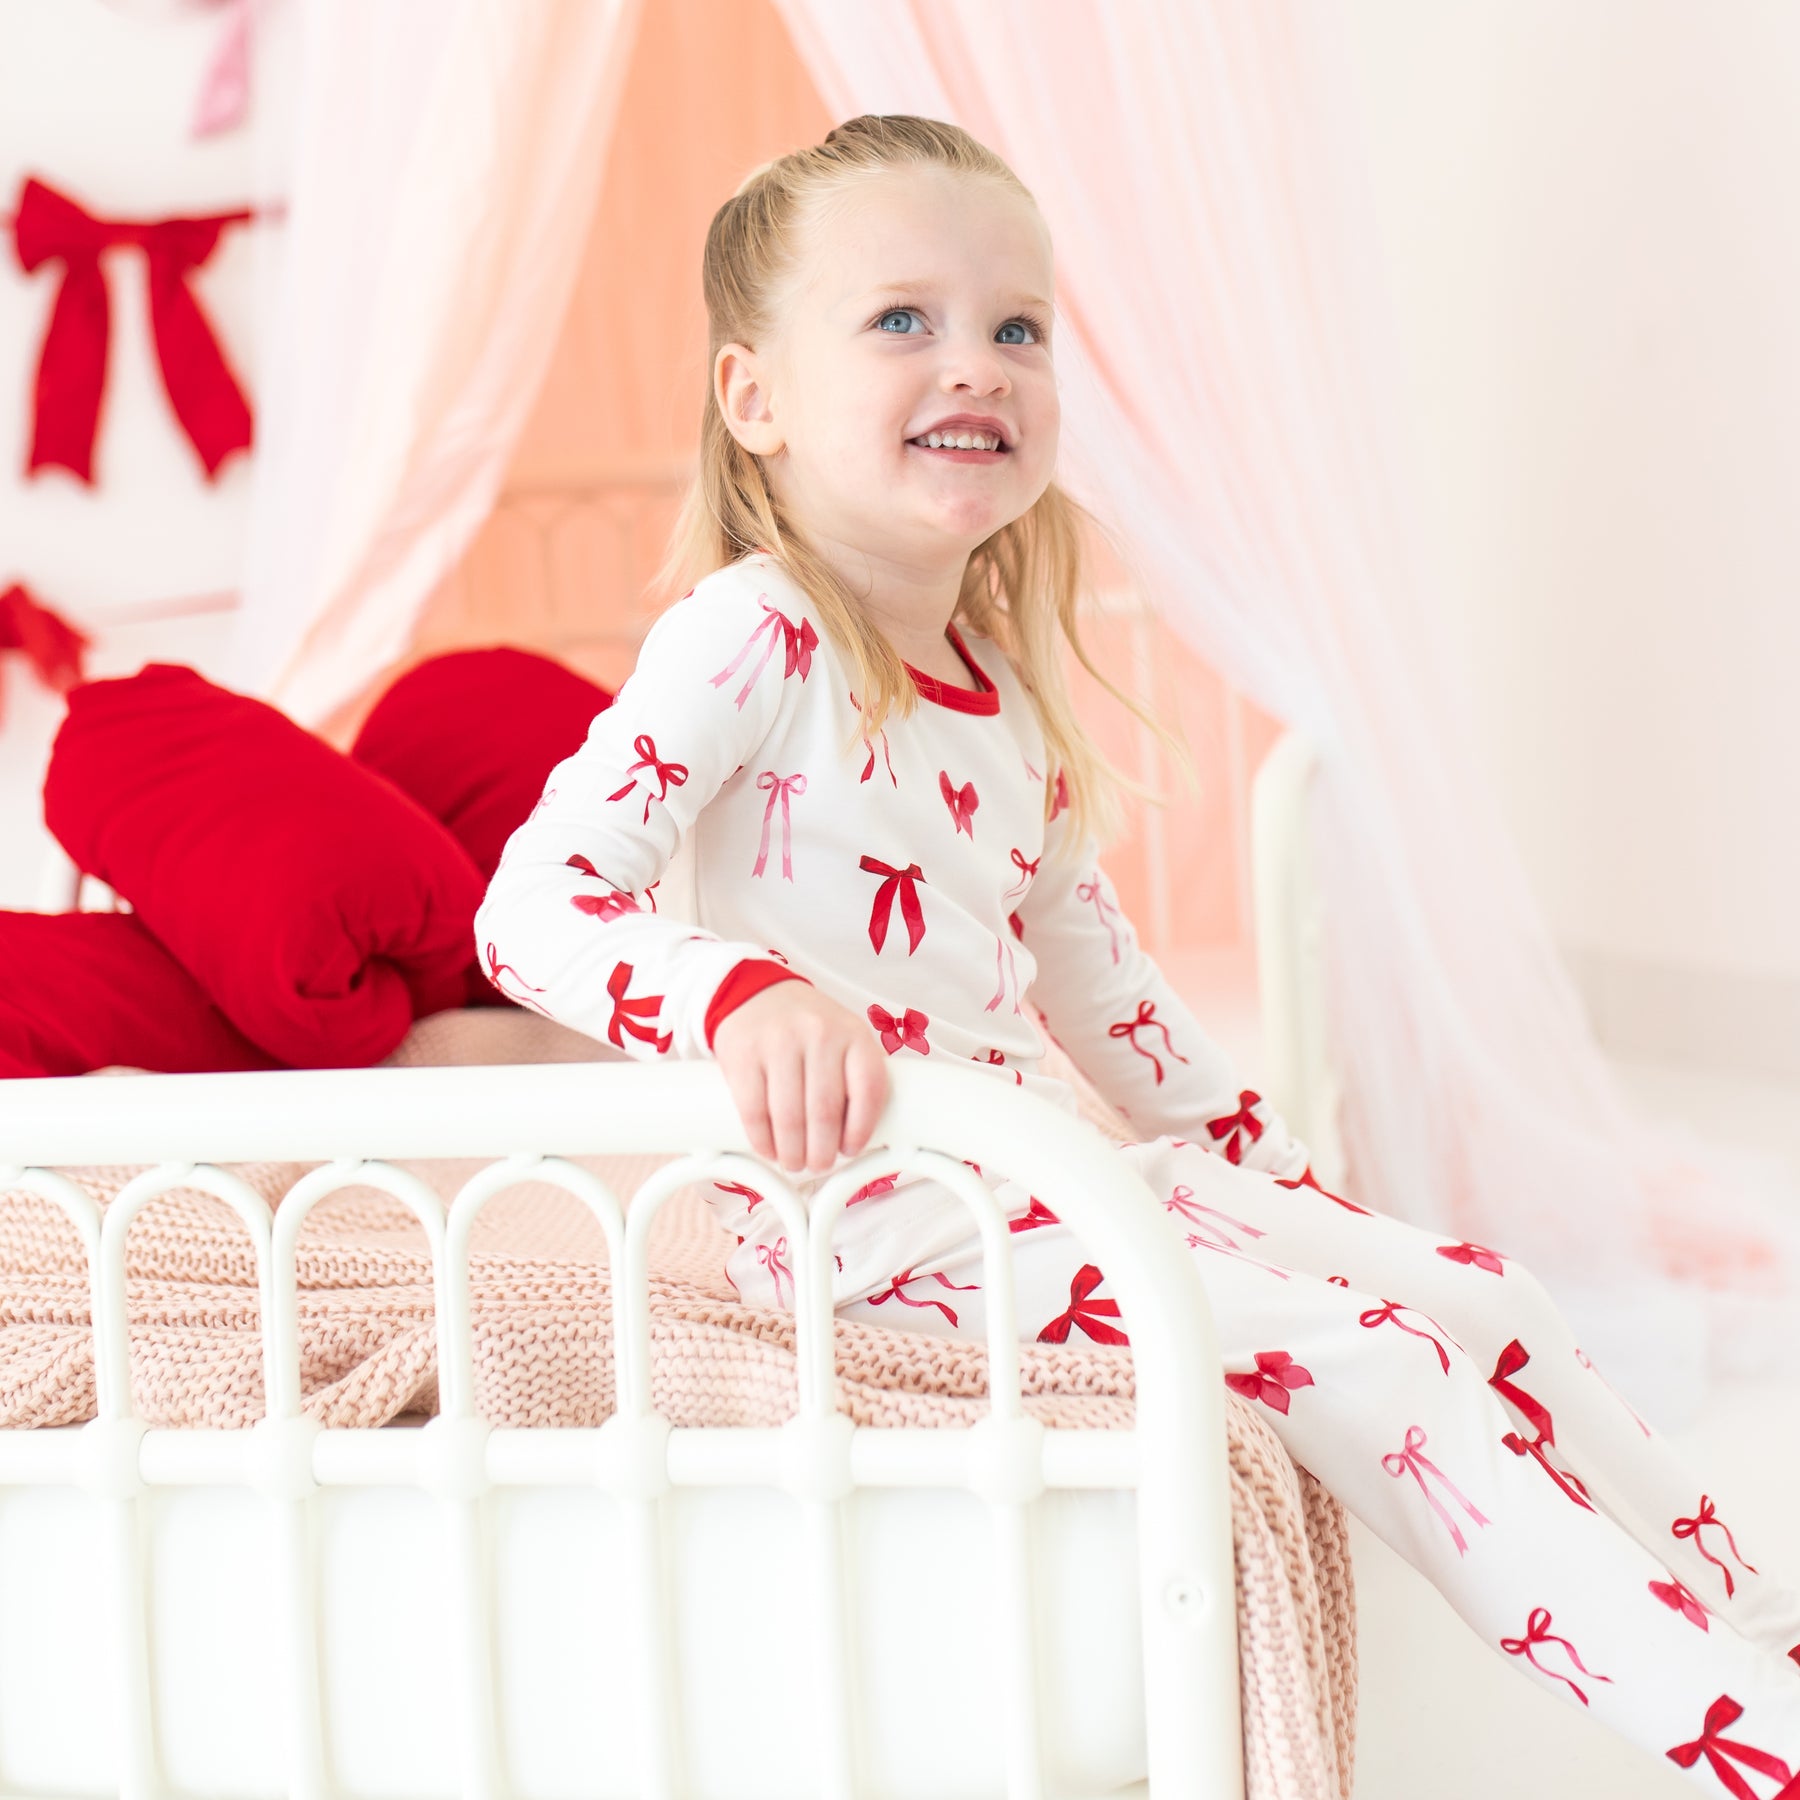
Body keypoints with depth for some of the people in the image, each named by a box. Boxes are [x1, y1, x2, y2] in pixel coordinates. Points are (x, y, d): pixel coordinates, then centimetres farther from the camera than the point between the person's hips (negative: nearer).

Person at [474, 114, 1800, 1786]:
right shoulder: (750, 642, -14)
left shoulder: (1004, 688, 12)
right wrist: (743, 996, -42)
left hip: (1042, 1175, 9)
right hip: (864, 1211, -9)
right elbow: (531, 904, -24)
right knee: (1350, 1353, -20)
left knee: (1478, 1295, 0)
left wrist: (1268, 1169, 22)